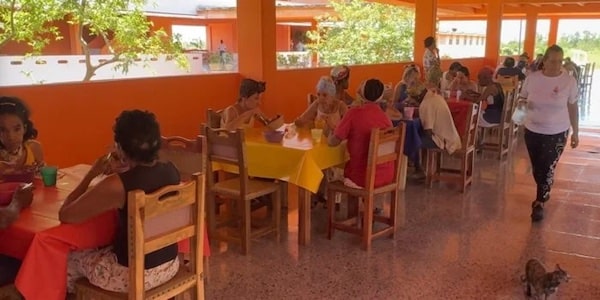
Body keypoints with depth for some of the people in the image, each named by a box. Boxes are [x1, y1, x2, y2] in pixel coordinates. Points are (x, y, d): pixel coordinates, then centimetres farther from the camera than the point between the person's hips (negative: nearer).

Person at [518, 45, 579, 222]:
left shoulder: (569, 81, -9)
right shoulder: (532, 78, -7)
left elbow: (573, 107, 0)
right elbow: (522, 98, 8)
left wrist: (575, 132, 4)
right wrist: (524, 103, -17)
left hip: (557, 133, -2)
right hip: (532, 130, 2)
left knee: (547, 169, -1)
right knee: (537, 168, 15)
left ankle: (539, 204, 11)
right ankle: (544, 194, 39)